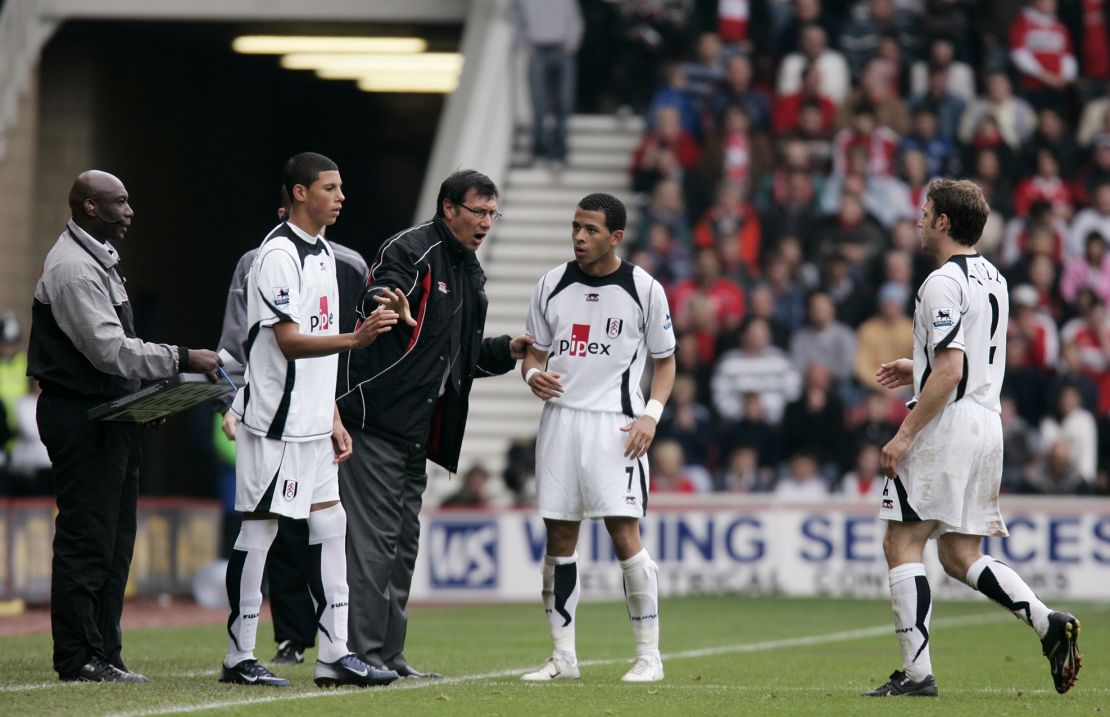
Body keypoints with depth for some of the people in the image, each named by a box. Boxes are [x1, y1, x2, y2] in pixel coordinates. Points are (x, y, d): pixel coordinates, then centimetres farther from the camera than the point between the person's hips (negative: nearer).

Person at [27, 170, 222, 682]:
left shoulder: (99, 261, 18)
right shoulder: (72, 268, -15)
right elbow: (108, 349, -22)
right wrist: (181, 360, -19)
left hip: (112, 415, 11)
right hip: (81, 418, -11)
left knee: (115, 540, 11)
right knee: (86, 540, -8)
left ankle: (103, 655, 16)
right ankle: (79, 658, -4)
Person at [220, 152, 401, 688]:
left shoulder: (324, 252, 15)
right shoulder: (278, 256, -14)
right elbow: (290, 342, -21)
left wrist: (333, 418, 18)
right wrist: (355, 339, -35)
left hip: (312, 423, 9)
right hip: (274, 422, -9)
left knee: (329, 524, 7)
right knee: (259, 528, -4)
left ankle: (334, 654, 8)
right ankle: (239, 657, 2)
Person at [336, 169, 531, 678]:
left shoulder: (470, 273, 19)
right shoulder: (410, 251, -10)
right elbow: (370, 311, -21)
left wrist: (508, 351, 12)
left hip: (417, 432, 10)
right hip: (377, 421, -10)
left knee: (403, 542, 12)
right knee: (372, 540, -10)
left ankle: (390, 655, 17)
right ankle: (363, 653, -9)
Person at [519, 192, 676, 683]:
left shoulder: (644, 289, 0)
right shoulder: (553, 284, 9)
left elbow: (665, 362, 7)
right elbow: (535, 351, 17)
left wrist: (651, 414, -8)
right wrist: (533, 374, -7)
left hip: (616, 424, -4)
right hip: (559, 417, 4)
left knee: (624, 533, -12)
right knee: (559, 538, 4)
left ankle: (649, 654, -3)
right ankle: (563, 656, 11)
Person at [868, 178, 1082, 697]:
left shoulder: (944, 284, -14)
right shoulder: (993, 279, 15)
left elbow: (950, 372, -21)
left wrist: (905, 435, -18)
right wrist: (919, 369, 27)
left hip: (947, 424, -9)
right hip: (987, 426, 9)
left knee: (902, 544, -3)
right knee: (960, 557, 12)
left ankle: (917, 671, -8)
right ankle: (1049, 623, -5)